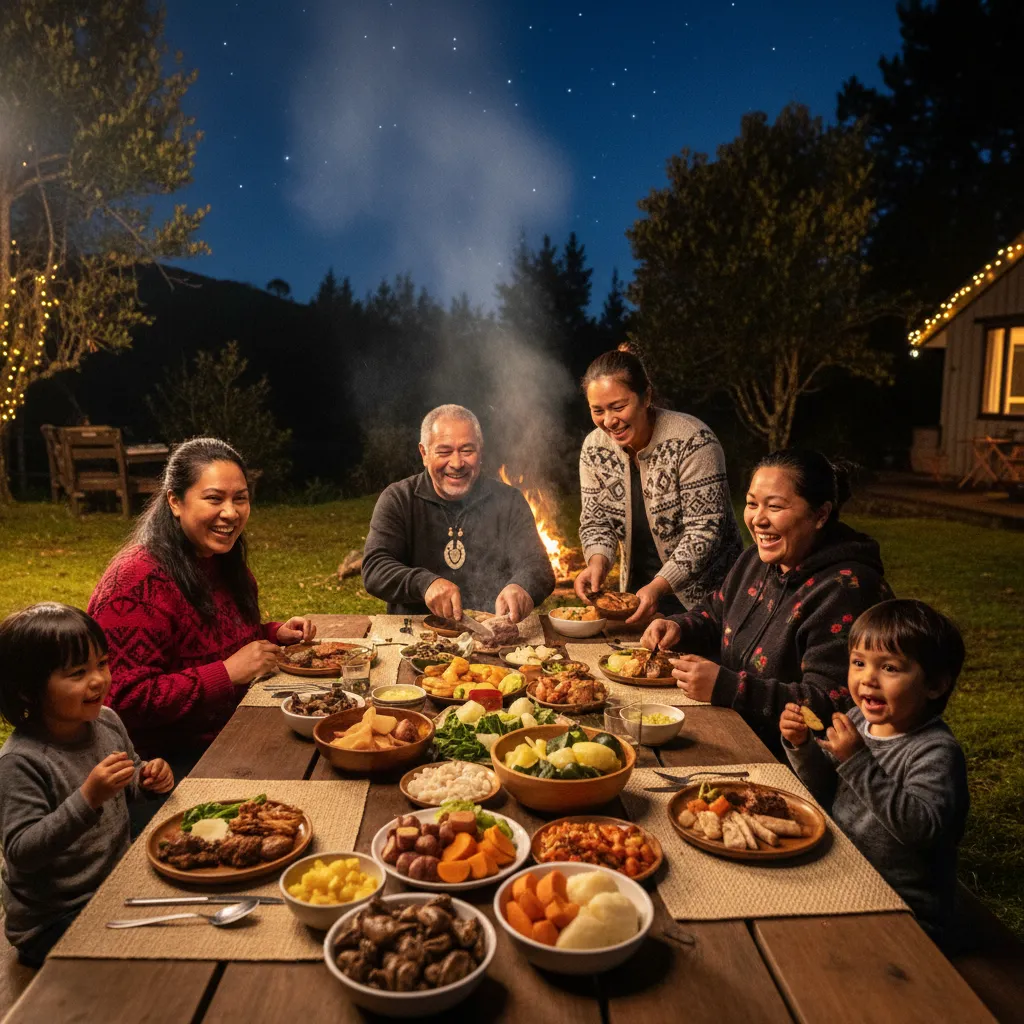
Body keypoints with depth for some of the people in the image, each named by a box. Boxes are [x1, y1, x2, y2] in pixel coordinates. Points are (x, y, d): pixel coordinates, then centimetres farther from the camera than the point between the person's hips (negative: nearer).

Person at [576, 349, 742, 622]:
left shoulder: (692, 441, -20)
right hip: (638, 590, 4)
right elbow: (595, 520, 2)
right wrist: (597, 561, -19)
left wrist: (658, 587, -31)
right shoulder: (594, 448, -3)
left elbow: (704, 529, -22)